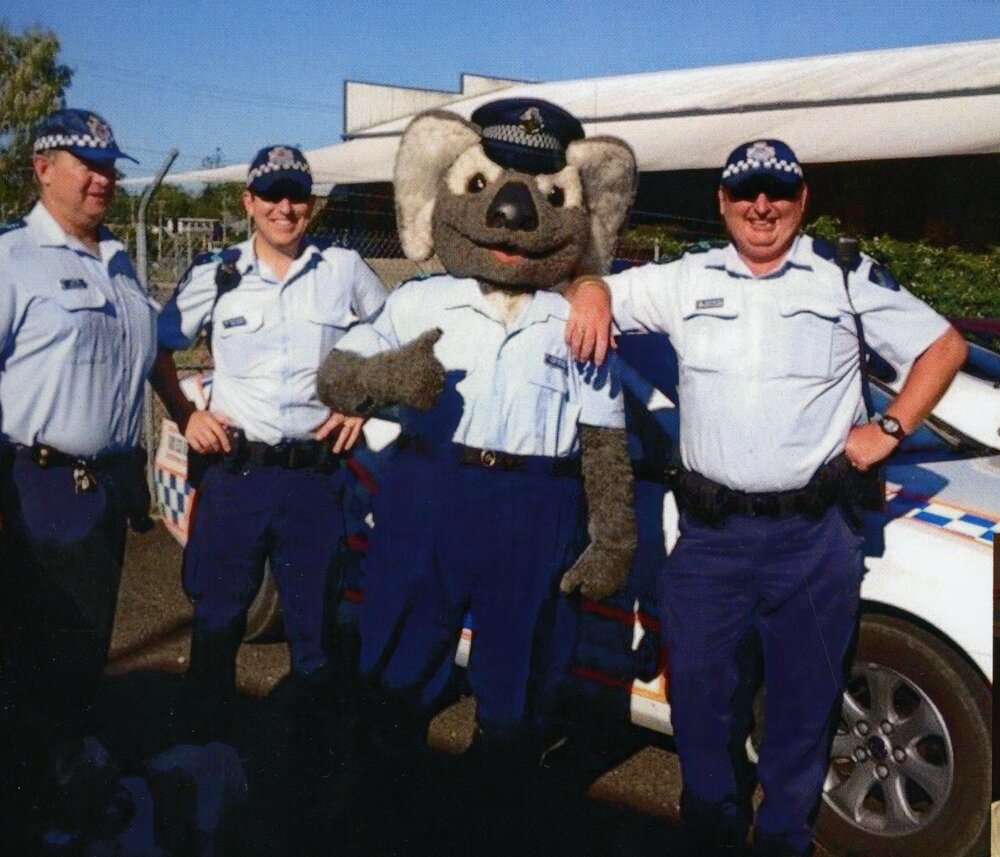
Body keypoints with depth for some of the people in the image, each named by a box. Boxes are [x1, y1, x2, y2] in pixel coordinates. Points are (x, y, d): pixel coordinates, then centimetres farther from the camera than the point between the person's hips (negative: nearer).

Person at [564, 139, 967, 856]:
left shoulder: (849, 279, 4)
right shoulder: (687, 280, 9)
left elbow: (944, 346, 9)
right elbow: (602, 288, 17)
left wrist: (889, 430, -1)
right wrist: (592, 295, -7)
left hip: (815, 535, -1)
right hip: (710, 530, 2)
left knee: (805, 696, 9)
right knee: (695, 683, 7)